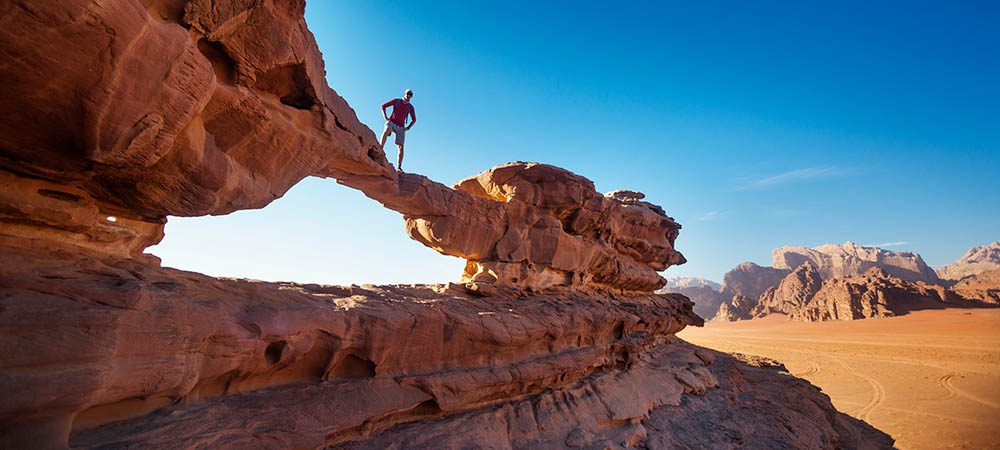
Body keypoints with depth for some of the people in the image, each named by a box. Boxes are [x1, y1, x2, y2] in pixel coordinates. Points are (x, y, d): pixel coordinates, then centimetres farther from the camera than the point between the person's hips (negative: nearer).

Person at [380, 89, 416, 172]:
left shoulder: (410, 107, 12)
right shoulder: (396, 101, 8)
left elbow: (414, 120, 22)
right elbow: (383, 106, 10)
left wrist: (408, 127, 8)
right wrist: (385, 117, -2)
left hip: (400, 127, 2)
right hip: (391, 122, -2)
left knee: (401, 147, -9)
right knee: (387, 130, -38)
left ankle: (399, 167, -11)